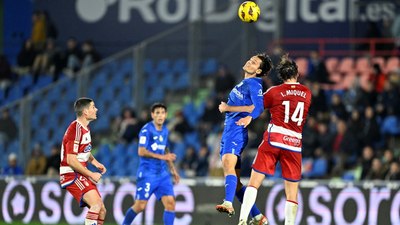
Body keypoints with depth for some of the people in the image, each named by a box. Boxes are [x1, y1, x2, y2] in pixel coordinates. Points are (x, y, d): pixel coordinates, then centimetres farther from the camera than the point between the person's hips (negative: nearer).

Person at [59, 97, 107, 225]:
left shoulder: (85, 128, 13)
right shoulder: (75, 129, -18)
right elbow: (71, 160, -22)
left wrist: (95, 162, 12)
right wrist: (91, 175, -16)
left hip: (81, 175, 10)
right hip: (71, 175, -10)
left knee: (101, 211, 5)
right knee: (96, 204, -26)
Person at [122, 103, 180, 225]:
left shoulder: (165, 130, 13)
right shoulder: (146, 130, -10)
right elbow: (141, 152, -18)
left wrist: (172, 169, 23)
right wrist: (162, 157, -21)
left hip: (162, 173, 6)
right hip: (147, 173, -6)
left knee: (170, 202, -7)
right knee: (140, 205, -7)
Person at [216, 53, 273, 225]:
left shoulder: (254, 84, -5)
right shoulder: (242, 83, 23)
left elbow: (258, 108, -18)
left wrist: (228, 108, -14)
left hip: (238, 131, -10)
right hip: (228, 132, 10)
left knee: (228, 164, -33)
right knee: (235, 181, 7)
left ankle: (228, 204, -51)